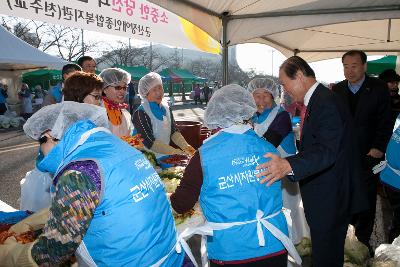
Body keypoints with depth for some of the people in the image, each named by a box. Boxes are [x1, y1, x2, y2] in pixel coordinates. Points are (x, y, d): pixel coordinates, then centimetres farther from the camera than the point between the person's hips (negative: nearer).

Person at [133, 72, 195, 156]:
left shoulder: (166, 108, 7)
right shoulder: (140, 114, -14)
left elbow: (174, 131, 5)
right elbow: (150, 143, -18)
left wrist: (186, 147, -12)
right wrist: (177, 152, -22)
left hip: (166, 157, 5)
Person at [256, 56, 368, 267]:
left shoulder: (326, 103, -24)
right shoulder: (318, 100, 8)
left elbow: (327, 150, -35)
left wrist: (288, 165, -48)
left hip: (330, 198, -10)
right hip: (324, 195, 10)